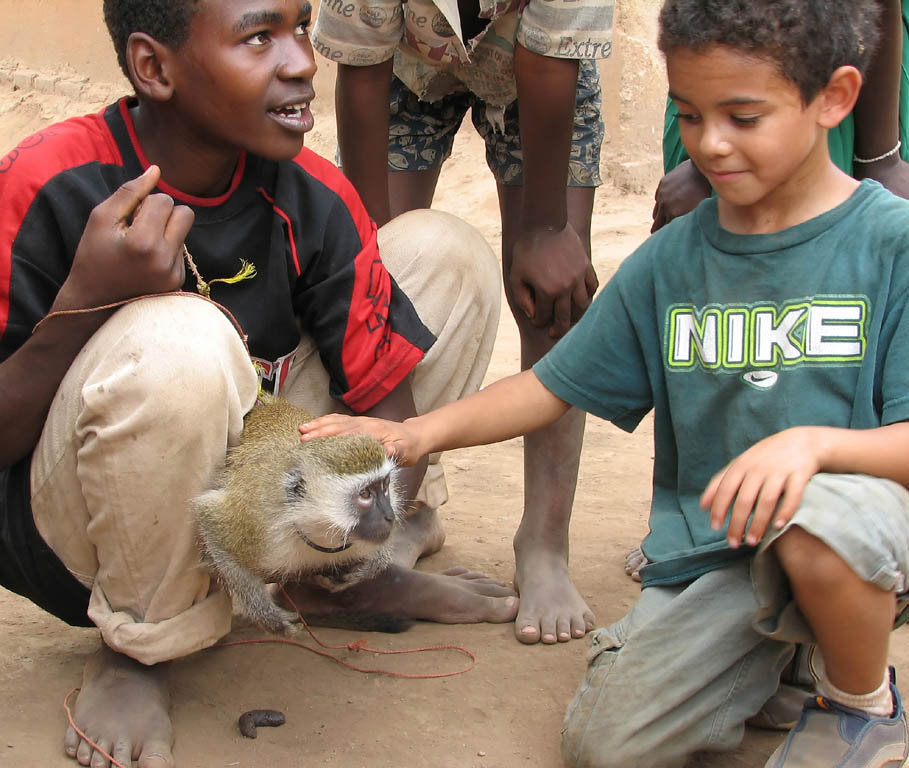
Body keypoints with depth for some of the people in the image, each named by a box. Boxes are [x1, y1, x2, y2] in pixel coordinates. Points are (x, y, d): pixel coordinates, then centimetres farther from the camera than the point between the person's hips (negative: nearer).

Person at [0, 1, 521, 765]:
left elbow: (391, 409, -5)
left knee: (446, 251, -2)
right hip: (69, 530, -5)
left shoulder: (314, 199, -9)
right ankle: (135, 647, -11)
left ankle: (361, 567, 10)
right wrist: (89, 301, -35)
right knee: (179, 341, -39)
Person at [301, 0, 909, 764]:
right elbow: (552, 386, 9)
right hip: (710, 553, 4)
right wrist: (420, 432, -5)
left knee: (821, 514, -39)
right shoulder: (670, 260, 6)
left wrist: (810, 443, -33)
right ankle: (772, 654, 16)